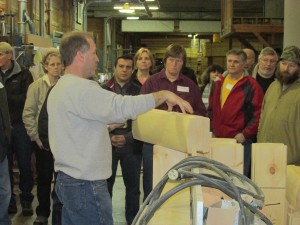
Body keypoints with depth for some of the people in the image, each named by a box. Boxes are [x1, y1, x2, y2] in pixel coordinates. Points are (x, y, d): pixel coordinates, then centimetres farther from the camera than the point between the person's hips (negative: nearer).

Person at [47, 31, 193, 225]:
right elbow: (123, 106, -28)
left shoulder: (60, 88, 14)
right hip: (86, 185, -10)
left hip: (67, 179, 10)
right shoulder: (81, 88, -20)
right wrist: (164, 95, -18)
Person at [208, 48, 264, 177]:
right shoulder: (219, 82, 11)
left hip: (240, 139, -6)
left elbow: (258, 113, -10)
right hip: (217, 138, 6)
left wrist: (245, 134, -14)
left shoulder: (251, 85, -7)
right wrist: (212, 128, 11)